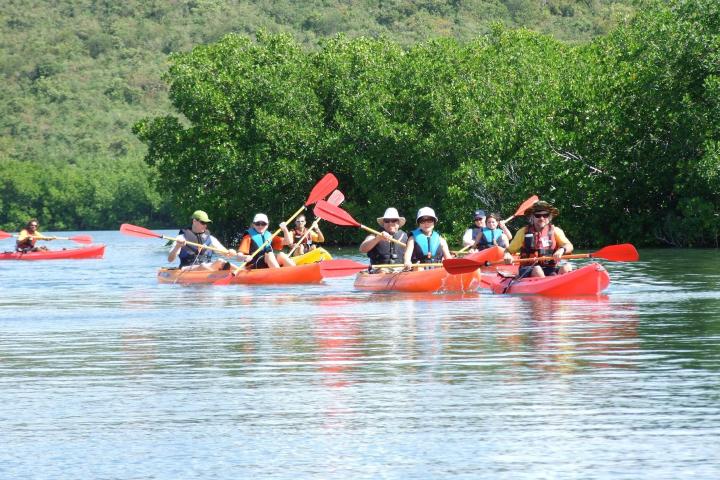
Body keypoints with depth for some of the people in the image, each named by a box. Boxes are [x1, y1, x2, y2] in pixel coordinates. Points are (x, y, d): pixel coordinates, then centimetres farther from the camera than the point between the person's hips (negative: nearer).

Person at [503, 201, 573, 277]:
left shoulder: (555, 231, 12)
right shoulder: (523, 232, 11)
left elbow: (569, 247, 0)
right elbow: (508, 250, 14)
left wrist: (562, 250, -24)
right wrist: (507, 255, -11)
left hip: (550, 269, 1)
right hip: (527, 270, -1)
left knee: (567, 267, -29)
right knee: (537, 270, -37)